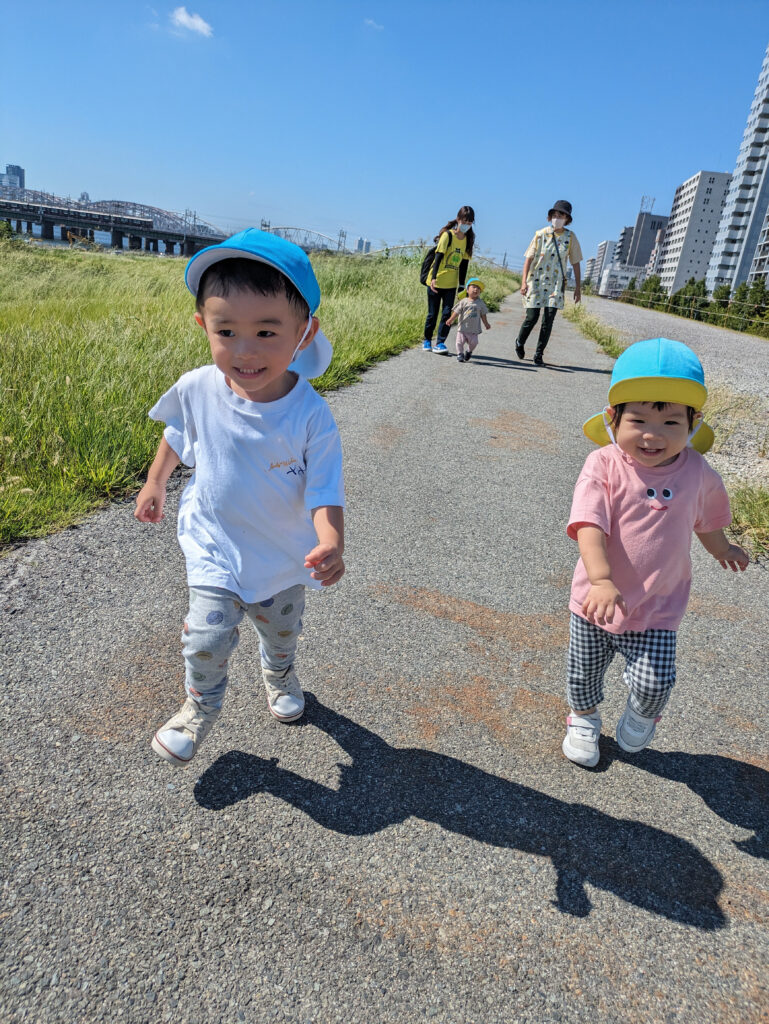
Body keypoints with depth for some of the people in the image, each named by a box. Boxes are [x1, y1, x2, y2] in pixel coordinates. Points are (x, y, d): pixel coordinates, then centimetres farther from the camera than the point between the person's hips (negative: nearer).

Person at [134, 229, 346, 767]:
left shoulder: (310, 414, -28)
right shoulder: (197, 389, -20)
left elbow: (324, 492, -25)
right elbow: (178, 433, 4)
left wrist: (331, 543, -44)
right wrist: (155, 482, 11)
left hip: (284, 557, 0)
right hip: (215, 548, 0)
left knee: (282, 633, 23)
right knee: (206, 640, -3)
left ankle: (280, 679, 58)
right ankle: (202, 706, 30)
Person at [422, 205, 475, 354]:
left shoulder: (468, 240, 6)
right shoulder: (448, 235, -9)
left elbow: (464, 263, 9)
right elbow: (438, 257, -15)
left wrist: (462, 285, 8)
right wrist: (433, 278, -25)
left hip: (451, 283, 4)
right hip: (436, 281, -4)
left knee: (447, 313, -4)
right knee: (433, 313, 4)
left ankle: (440, 343, 1)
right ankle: (427, 340, 20)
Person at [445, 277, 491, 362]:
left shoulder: (480, 303, 5)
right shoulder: (463, 301, -1)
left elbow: (483, 314, 11)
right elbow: (457, 311, -2)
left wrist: (486, 324, 10)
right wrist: (451, 319, -13)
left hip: (474, 329, 1)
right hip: (463, 327, -1)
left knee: (473, 342, 3)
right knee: (460, 342, -4)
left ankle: (469, 352, 29)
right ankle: (460, 354, 10)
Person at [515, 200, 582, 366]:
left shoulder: (570, 237, 3)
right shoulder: (541, 234, -2)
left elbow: (575, 263, 8)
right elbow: (529, 258, -4)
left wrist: (578, 287, 5)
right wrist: (524, 281, -15)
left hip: (556, 284, 2)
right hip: (536, 281, -1)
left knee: (548, 320, -3)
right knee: (532, 317, -4)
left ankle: (539, 355, 6)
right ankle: (519, 343, 24)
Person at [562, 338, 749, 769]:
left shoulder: (697, 472, -8)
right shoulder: (604, 465, -18)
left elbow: (705, 519, 14)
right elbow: (589, 526, -28)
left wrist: (722, 549, 32)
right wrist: (601, 580, -42)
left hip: (657, 607, 1)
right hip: (598, 598, 0)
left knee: (654, 682, -8)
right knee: (583, 674, 16)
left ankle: (642, 714, 29)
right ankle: (584, 719, 49)